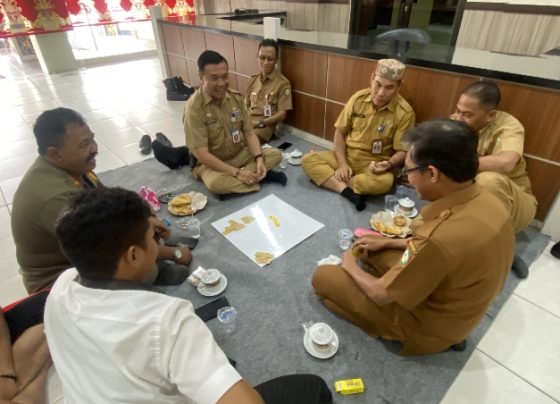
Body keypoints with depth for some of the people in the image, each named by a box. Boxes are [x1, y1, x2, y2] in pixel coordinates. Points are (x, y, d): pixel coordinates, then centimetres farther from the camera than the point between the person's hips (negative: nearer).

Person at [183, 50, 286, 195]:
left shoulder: (236, 97, -4)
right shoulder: (195, 107, -21)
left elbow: (249, 133, 0)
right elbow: (201, 154, -23)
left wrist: (259, 159, -19)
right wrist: (237, 172, -27)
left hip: (240, 154, 5)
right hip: (212, 163, -4)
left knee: (276, 154, -11)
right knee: (216, 183, -37)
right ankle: (259, 177, -16)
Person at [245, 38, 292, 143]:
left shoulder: (283, 83, -3)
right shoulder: (253, 80, 14)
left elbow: (282, 114, -7)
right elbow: (246, 105, 17)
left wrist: (260, 123, -16)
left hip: (266, 125, -5)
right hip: (248, 120, 5)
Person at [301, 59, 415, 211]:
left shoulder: (404, 112, -13)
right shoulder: (358, 98, -5)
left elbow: (402, 151, -7)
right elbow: (340, 132, 0)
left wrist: (388, 164, -30)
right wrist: (342, 163, -12)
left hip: (374, 164, -2)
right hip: (346, 155, 3)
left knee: (385, 182, -36)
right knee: (308, 160, -17)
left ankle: (328, 179, -18)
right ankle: (348, 191, -27)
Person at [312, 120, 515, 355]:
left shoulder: (442, 236, -40)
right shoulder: (484, 199, -13)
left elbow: (381, 295, -24)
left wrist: (350, 267, -4)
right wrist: (388, 242, 8)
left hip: (428, 325, -7)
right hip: (455, 306, 8)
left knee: (322, 277, -2)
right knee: (370, 248, 19)